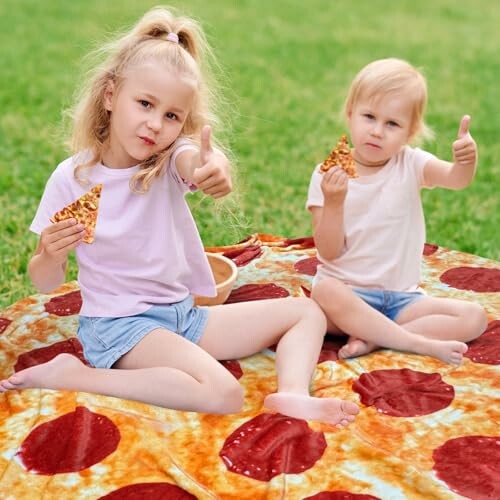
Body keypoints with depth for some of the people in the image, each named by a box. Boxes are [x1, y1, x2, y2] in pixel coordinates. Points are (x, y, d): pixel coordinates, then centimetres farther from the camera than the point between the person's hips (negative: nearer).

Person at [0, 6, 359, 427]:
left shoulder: (172, 160, -4)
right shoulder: (72, 178, -11)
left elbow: (195, 161, -32)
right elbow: (46, 282, -4)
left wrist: (215, 166, -57)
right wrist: (51, 254, -28)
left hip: (183, 313, 6)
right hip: (119, 323, -5)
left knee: (307, 312, 4)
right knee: (223, 393, -29)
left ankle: (292, 393, -20)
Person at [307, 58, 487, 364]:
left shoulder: (410, 164, 0)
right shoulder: (328, 175, -6)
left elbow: (456, 179, -21)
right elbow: (330, 252, -10)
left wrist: (466, 159, -44)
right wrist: (333, 203, -26)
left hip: (401, 297, 3)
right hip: (348, 291, -2)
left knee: (474, 317, -15)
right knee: (325, 293, -36)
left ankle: (374, 338, -21)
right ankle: (421, 343, -28)